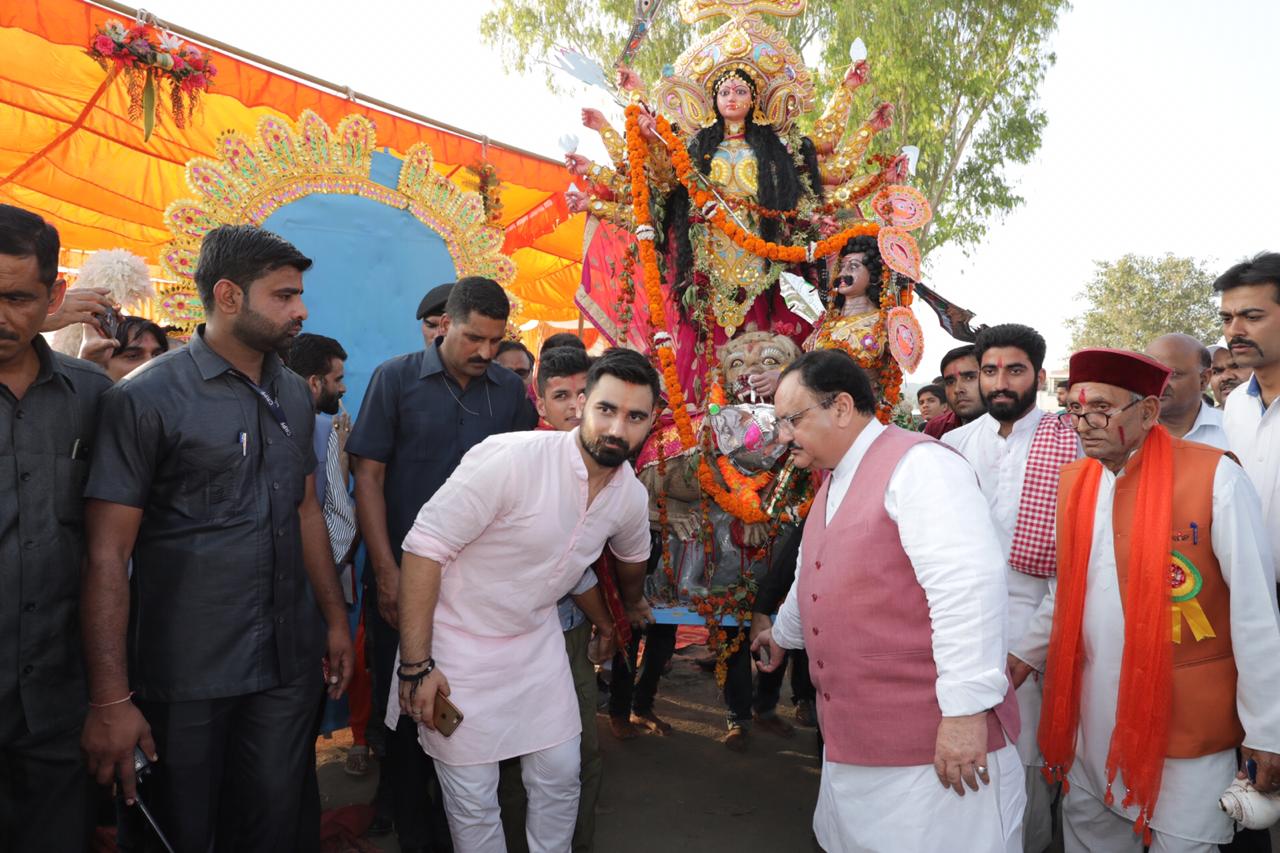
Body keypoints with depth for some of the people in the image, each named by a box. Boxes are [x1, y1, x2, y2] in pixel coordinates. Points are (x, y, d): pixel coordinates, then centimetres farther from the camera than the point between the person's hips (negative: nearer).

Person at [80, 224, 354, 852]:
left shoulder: (294, 395, 8)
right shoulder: (145, 399, -11)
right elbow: (107, 555, -13)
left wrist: (335, 619, 13)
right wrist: (110, 699, -15)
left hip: (288, 663, 5)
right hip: (185, 676, -5)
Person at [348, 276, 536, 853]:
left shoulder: (510, 390, 3)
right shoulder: (397, 378, -4)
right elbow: (368, 476, -5)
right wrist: (387, 571, -10)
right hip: (402, 575, -2)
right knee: (402, 704, 9)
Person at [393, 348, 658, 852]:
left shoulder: (632, 496, -4)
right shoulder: (510, 459, -27)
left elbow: (631, 554, 20)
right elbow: (425, 548, -24)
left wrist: (633, 604, 39)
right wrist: (416, 665, -23)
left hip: (537, 641, 6)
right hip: (460, 646, -5)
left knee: (560, 778, 13)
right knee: (473, 799, 4)